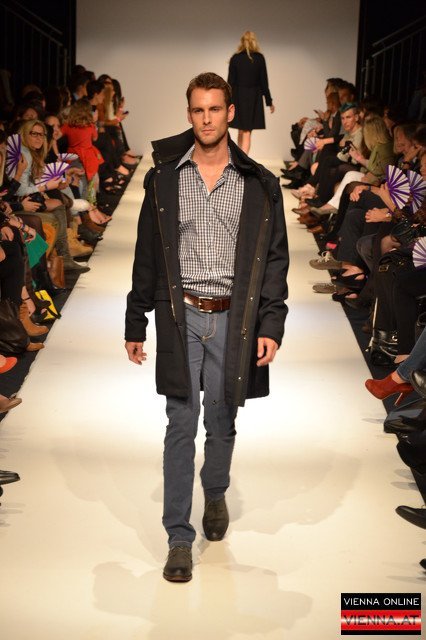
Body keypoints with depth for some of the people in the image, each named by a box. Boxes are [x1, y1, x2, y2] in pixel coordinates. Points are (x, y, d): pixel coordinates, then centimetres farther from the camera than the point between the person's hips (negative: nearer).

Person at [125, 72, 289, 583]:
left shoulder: (259, 184, 2)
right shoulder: (164, 178, 4)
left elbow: (274, 259, 3)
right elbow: (147, 257, 7)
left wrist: (271, 325, -6)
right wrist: (135, 324, 7)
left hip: (233, 318, 0)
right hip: (180, 315, 0)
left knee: (222, 422, 12)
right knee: (181, 425, 1)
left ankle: (215, 493, 41)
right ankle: (179, 537, 10)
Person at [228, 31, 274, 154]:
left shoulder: (235, 58, -3)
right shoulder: (259, 58, -4)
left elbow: (231, 82, -3)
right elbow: (263, 82, -2)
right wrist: (269, 102, 6)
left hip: (238, 97, 1)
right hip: (254, 98, -1)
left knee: (241, 131, 17)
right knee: (247, 133, 0)